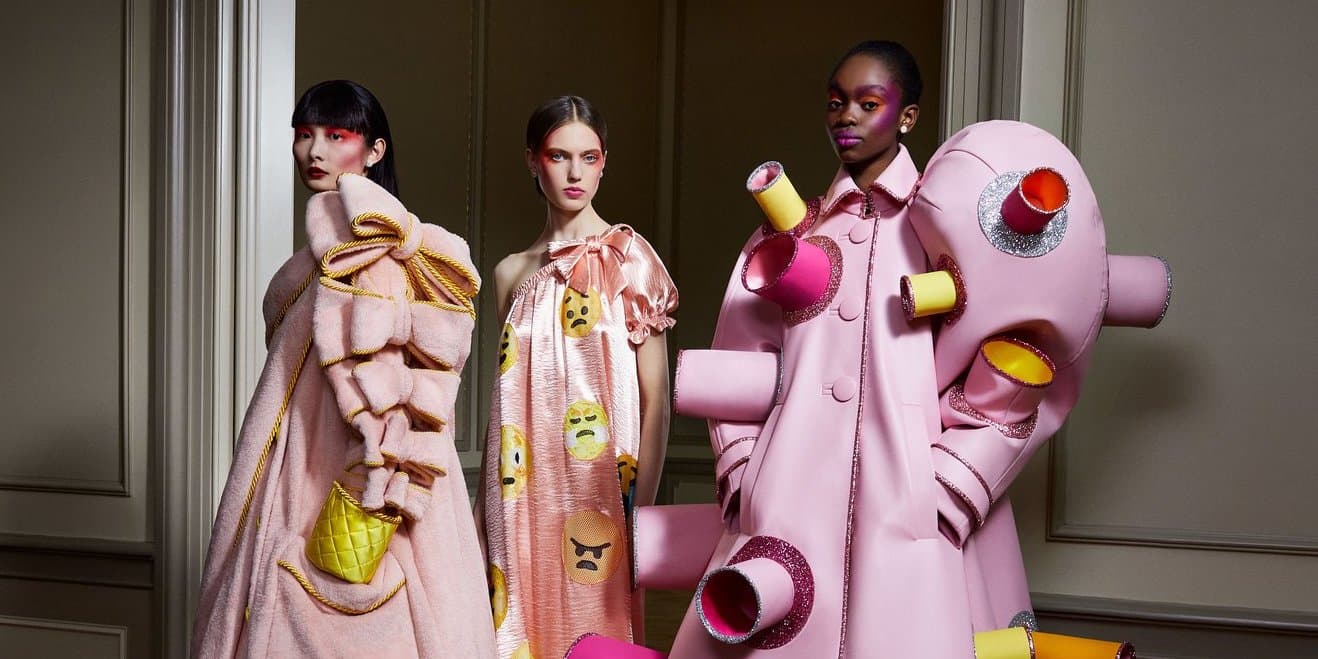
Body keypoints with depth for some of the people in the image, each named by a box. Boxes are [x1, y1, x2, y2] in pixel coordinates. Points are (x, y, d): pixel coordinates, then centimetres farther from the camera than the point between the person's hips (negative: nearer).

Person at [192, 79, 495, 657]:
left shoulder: (356, 224, -11)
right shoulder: (328, 228, 19)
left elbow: (377, 361, -21)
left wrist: (373, 484, -26)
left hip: (342, 470, -9)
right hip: (304, 465, 9)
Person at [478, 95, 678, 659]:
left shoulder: (628, 259, -2)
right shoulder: (512, 273, 9)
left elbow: (655, 397, -5)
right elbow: (507, 399, 14)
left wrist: (642, 509, -11)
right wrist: (486, 507, 10)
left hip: (597, 487, -3)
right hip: (523, 495, 3)